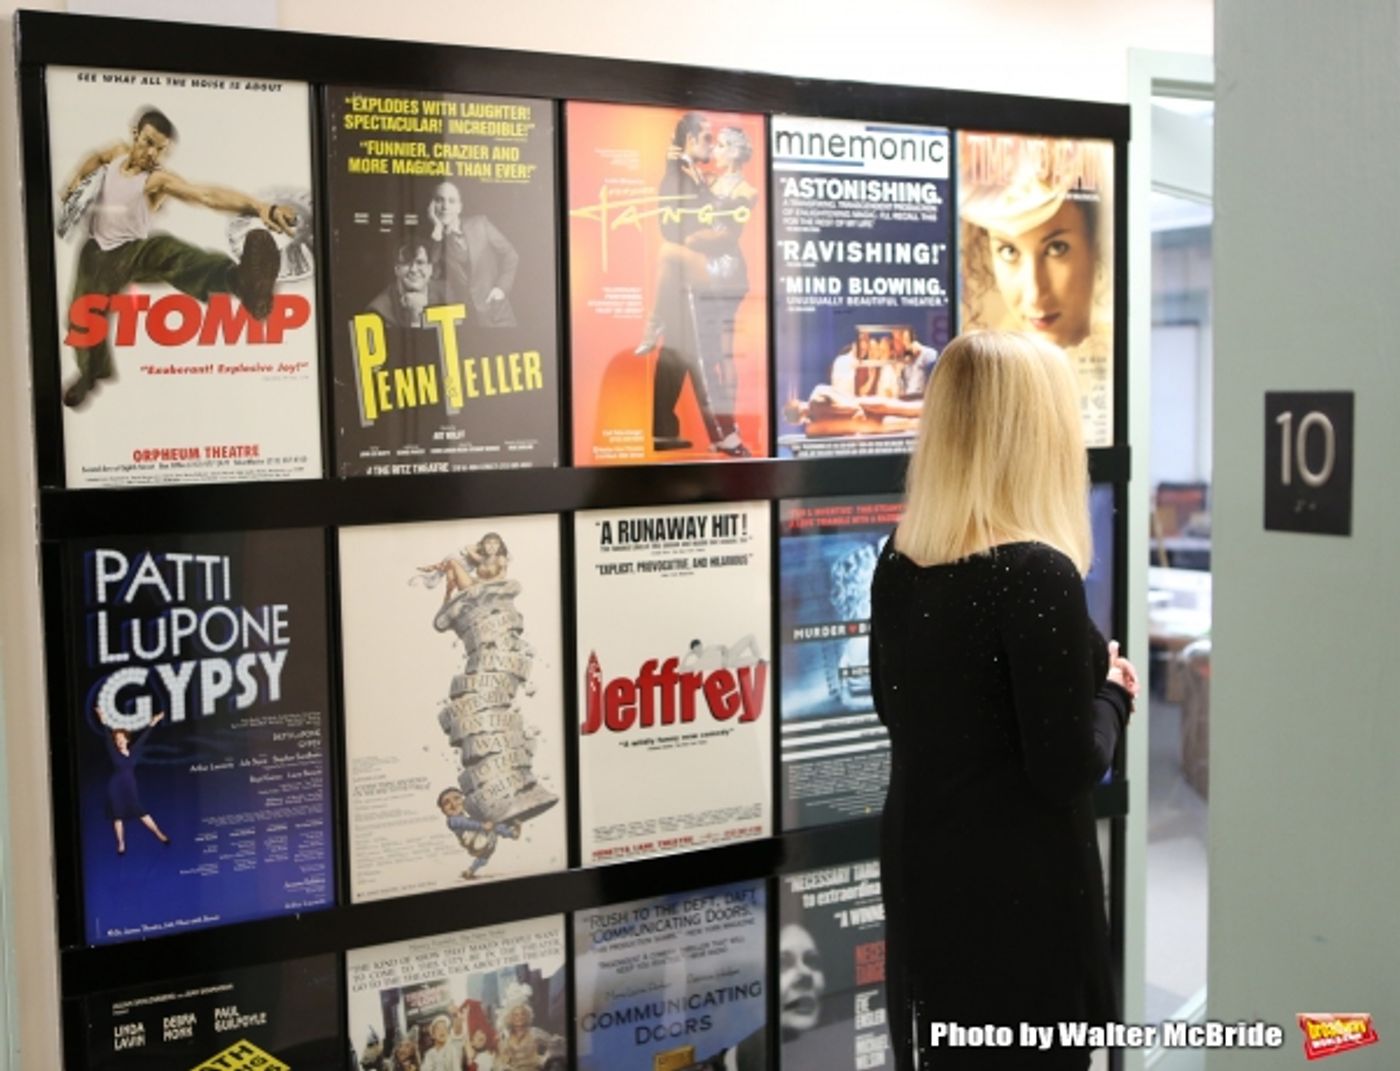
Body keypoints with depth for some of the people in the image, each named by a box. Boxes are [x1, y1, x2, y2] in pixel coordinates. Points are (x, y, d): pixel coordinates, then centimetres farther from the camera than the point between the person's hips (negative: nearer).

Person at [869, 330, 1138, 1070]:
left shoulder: (898, 562, -1)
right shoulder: (1036, 574, -23)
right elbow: (1066, 771, -21)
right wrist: (1112, 693, -1)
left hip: (922, 869, 7)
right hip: (1020, 890, -7)